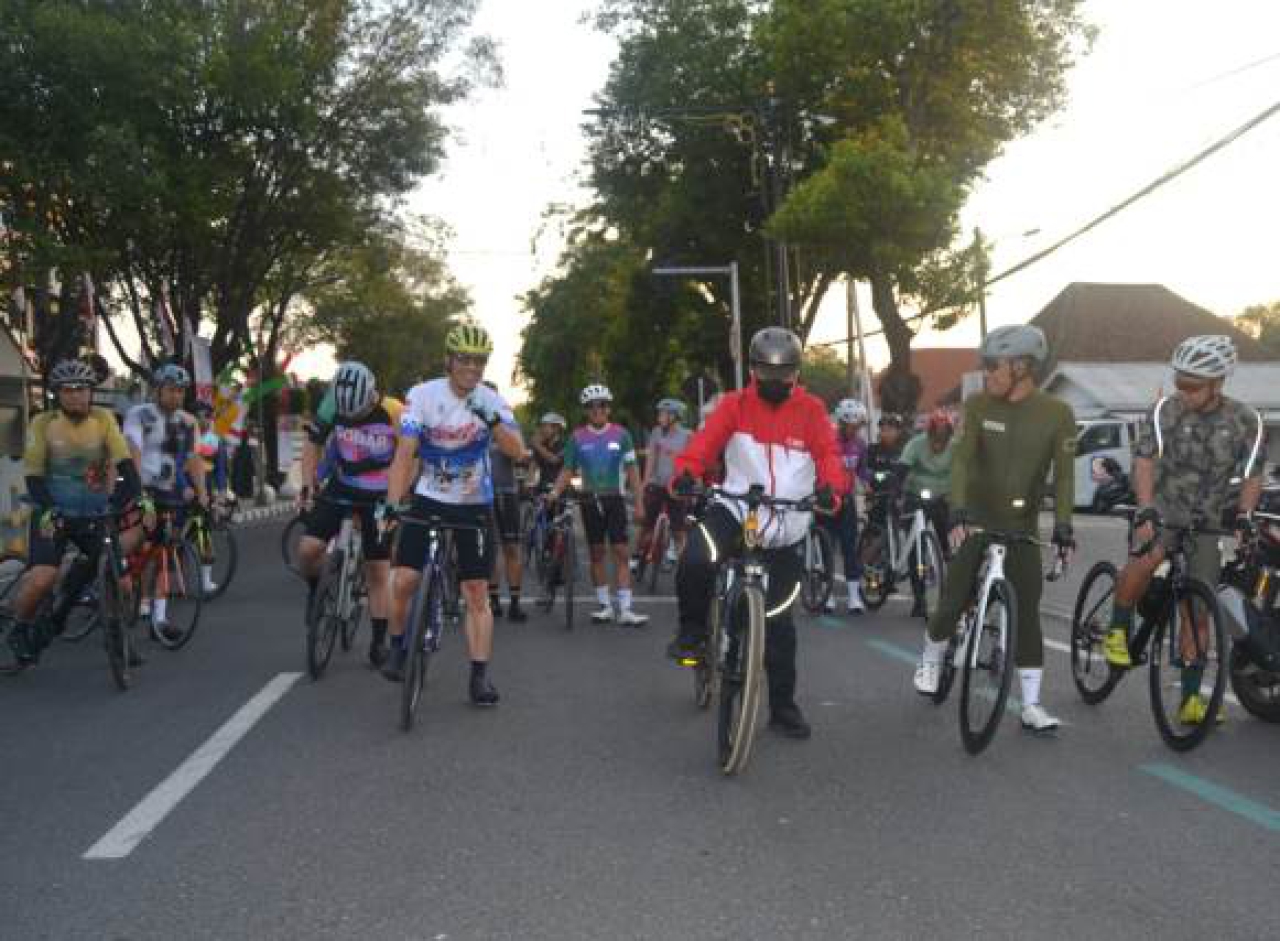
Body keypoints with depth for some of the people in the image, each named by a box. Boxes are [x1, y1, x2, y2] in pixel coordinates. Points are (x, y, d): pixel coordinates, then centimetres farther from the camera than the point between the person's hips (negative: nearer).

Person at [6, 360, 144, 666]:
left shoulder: (104, 420, -5)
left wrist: (137, 496, -28)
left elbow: (125, 465, -12)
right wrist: (47, 510, -27)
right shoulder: (43, 423, -9)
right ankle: (19, 630, 8)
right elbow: (34, 476, -11)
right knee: (42, 579, -22)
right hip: (53, 514, -2)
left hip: (94, 515, 2)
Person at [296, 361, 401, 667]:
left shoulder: (394, 414, -21)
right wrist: (307, 486, -6)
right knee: (308, 549, -16)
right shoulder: (331, 407, -13)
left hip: (379, 496, -2)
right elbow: (313, 443, 0)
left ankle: (378, 642, 14)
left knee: (378, 572, 3)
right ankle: (315, 590, 17)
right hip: (339, 488, 2)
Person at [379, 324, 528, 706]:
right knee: (403, 582, -8)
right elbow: (405, 452, -16)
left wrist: (492, 420, -37)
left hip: (474, 506, 0)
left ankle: (480, 675, 6)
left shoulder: (492, 401, -7)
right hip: (428, 500, 0)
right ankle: (398, 648, 19)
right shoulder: (423, 395, -10)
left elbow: (518, 452, -20)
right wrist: (393, 501, -28)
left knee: (478, 594, -2)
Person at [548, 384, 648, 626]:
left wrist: (639, 502, -1)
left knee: (621, 553, -6)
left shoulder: (620, 434, 1)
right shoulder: (578, 437, 3)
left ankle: (625, 610, -6)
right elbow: (568, 470, 4)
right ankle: (604, 605, 18)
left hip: (615, 499, -1)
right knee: (597, 552, 7)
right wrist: (555, 492, -12)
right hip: (590, 500, 1)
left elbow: (631, 470, 3)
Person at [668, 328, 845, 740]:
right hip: (735, 510, -1)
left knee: (779, 619, 6)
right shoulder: (735, 405, 1)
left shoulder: (810, 410, 2)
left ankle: (783, 706, 22)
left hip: (785, 528, 1)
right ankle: (692, 629, -3)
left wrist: (830, 487, -30)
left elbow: (828, 453, -7)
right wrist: (686, 473, -32)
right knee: (695, 560, -32)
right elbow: (706, 441, -11)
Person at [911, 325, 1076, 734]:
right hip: (975, 520, 0)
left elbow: (1064, 473, -9)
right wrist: (957, 510, -30)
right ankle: (930, 661, 28)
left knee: (1027, 613, -2)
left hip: (1022, 527, 0)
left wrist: (1062, 523, -21)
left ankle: (1032, 705, 6)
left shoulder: (1058, 413, -8)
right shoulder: (978, 405, -8)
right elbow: (961, 460, -16)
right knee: (953, 602, -2)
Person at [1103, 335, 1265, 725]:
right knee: (1147, 556, -36)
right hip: (1163, 507, -2)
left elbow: (1252, 477, -3)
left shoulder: (1246, 421, -6)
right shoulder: (1166, 409, -11)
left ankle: (1191, 700, 14)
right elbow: (1144, 461, -17)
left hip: (1205, 521, 2)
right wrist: (1145, 510, -32)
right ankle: (1118, 631, -13)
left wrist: (1243, 516, -21)